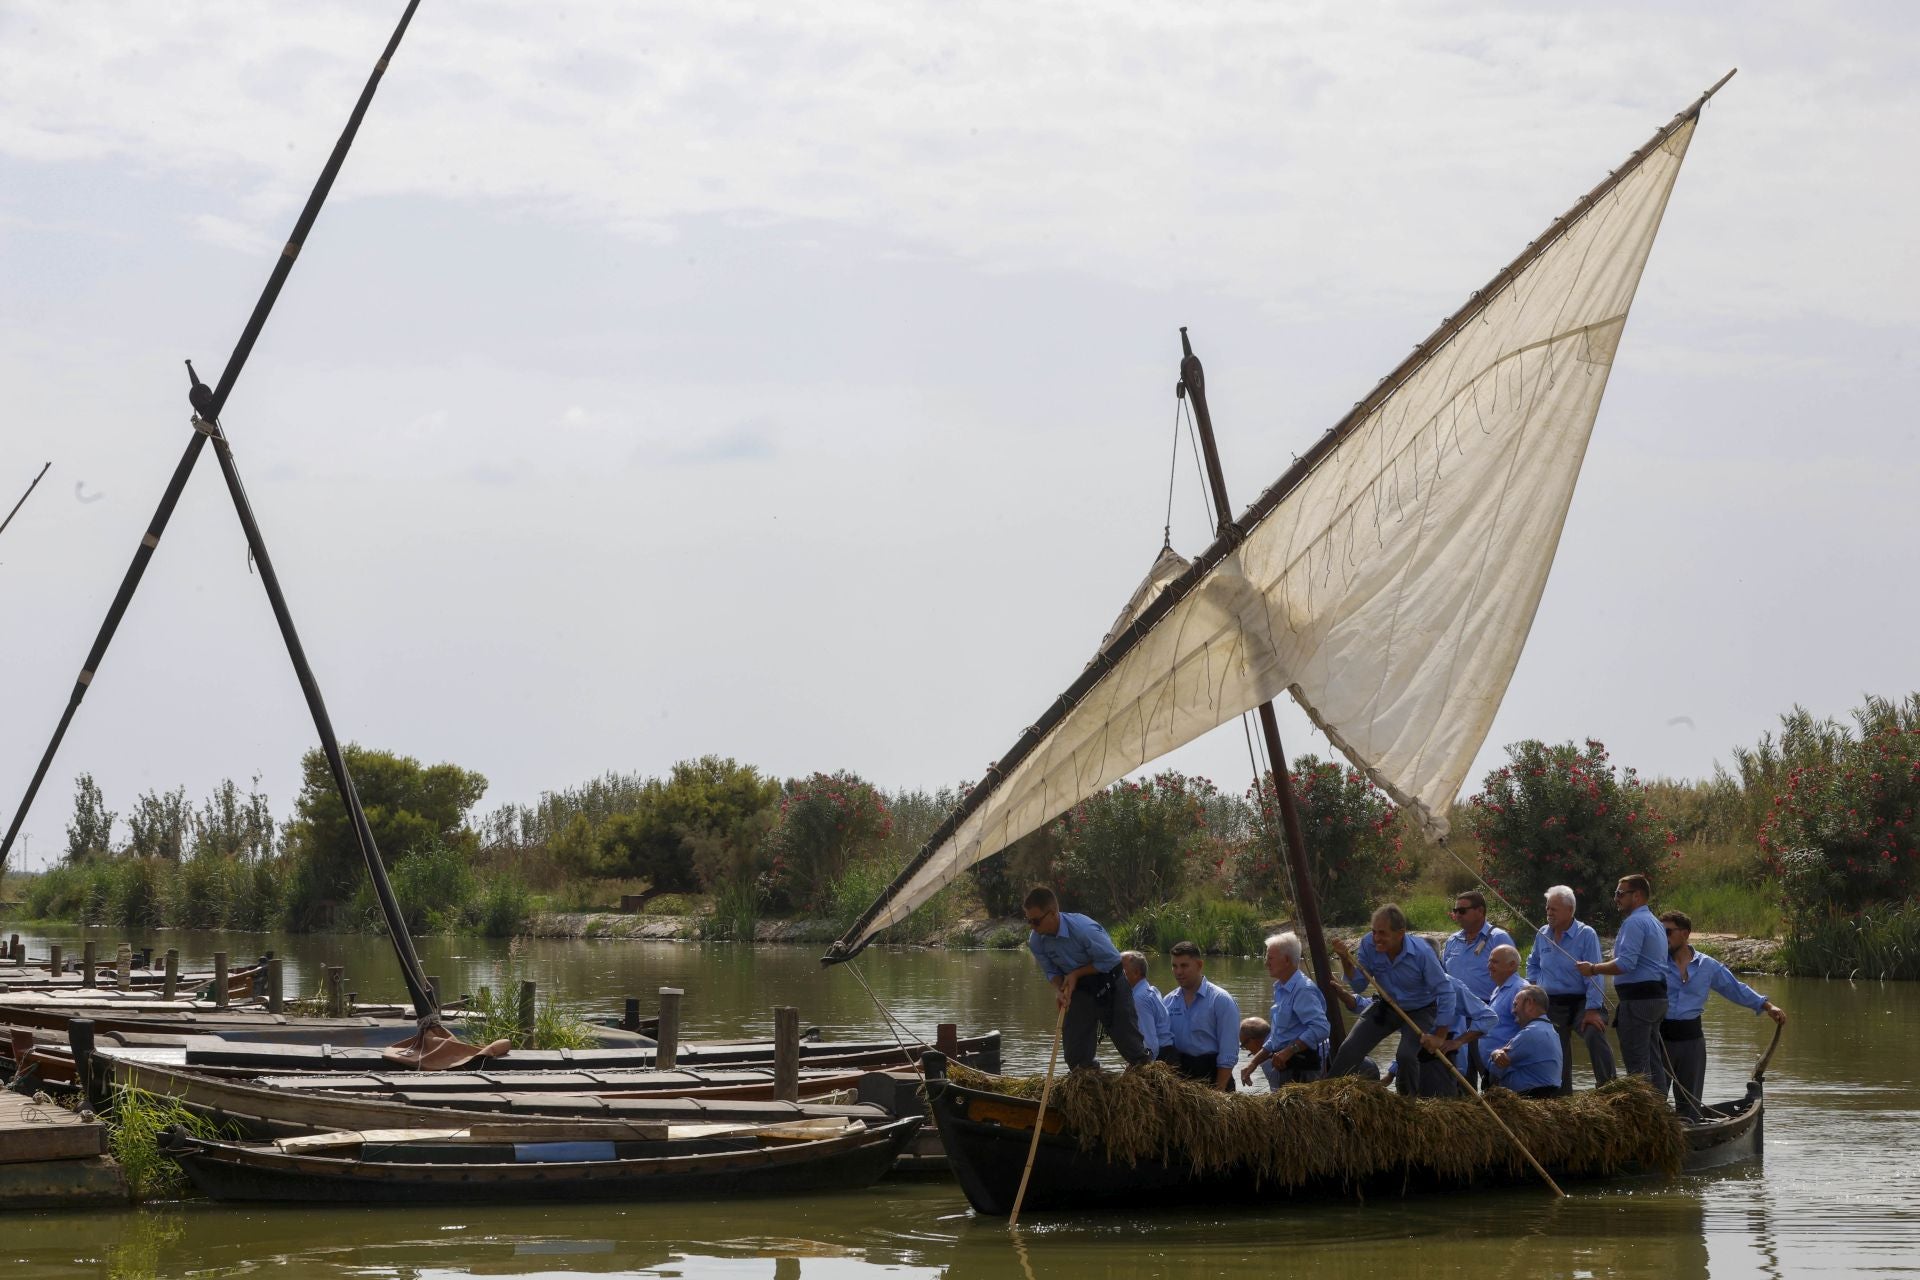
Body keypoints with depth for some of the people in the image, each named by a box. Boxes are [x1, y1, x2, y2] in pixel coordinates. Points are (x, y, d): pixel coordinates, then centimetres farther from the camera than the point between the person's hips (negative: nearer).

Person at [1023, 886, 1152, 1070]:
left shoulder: (1083, 928, -33)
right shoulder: (1036, 941, -15)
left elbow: (1112, 959, -23)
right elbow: (1052, 972, 0)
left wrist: (1076, 973, -22)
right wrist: (1061, 990, -22)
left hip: (1108, 983, -5)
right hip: (1078, 988, 5)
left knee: (1126, 1036, 1)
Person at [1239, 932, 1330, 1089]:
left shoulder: (1303, 990, -15)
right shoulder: (1281, 989, 19)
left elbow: (1320, 1028, -27)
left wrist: (1288, 1051, -25)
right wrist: (1253, 1064, 21)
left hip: (1301, 1070, -10)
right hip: (1284, 1066, 10)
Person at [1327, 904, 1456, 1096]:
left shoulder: (1421, 952, -29)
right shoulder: (1369, 945, -18)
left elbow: (1445, 992, -23)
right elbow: (1359, 986, -8)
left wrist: (1440, 1036, -22)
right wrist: (1346, 960, -26)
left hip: (1420, 1010, -4)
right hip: (1386, 1008, 4)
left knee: (1406, 1055, -28)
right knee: (1349, 1049, -8)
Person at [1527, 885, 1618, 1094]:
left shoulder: (1586, 934, -9)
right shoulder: (1542, 935, 8)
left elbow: (1593, 975, -15)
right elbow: (1533, 964, 27)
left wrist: (1592, 1010, -22)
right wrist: (1534, 984, 9)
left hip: (1581, 1003, -5)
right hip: (1552, 1004, 5)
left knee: (1595, 1036, -29)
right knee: (1557, 1054, 7)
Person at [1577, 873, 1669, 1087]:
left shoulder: (1634, 922, -13)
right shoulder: (1655, 923, 21)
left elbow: (1626, 964, -22)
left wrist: (1593, 969, -12)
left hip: (1637, 999, -10)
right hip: (1657, 996, 10)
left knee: (1636, 1064, -9)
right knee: (1652, 1061, 11)